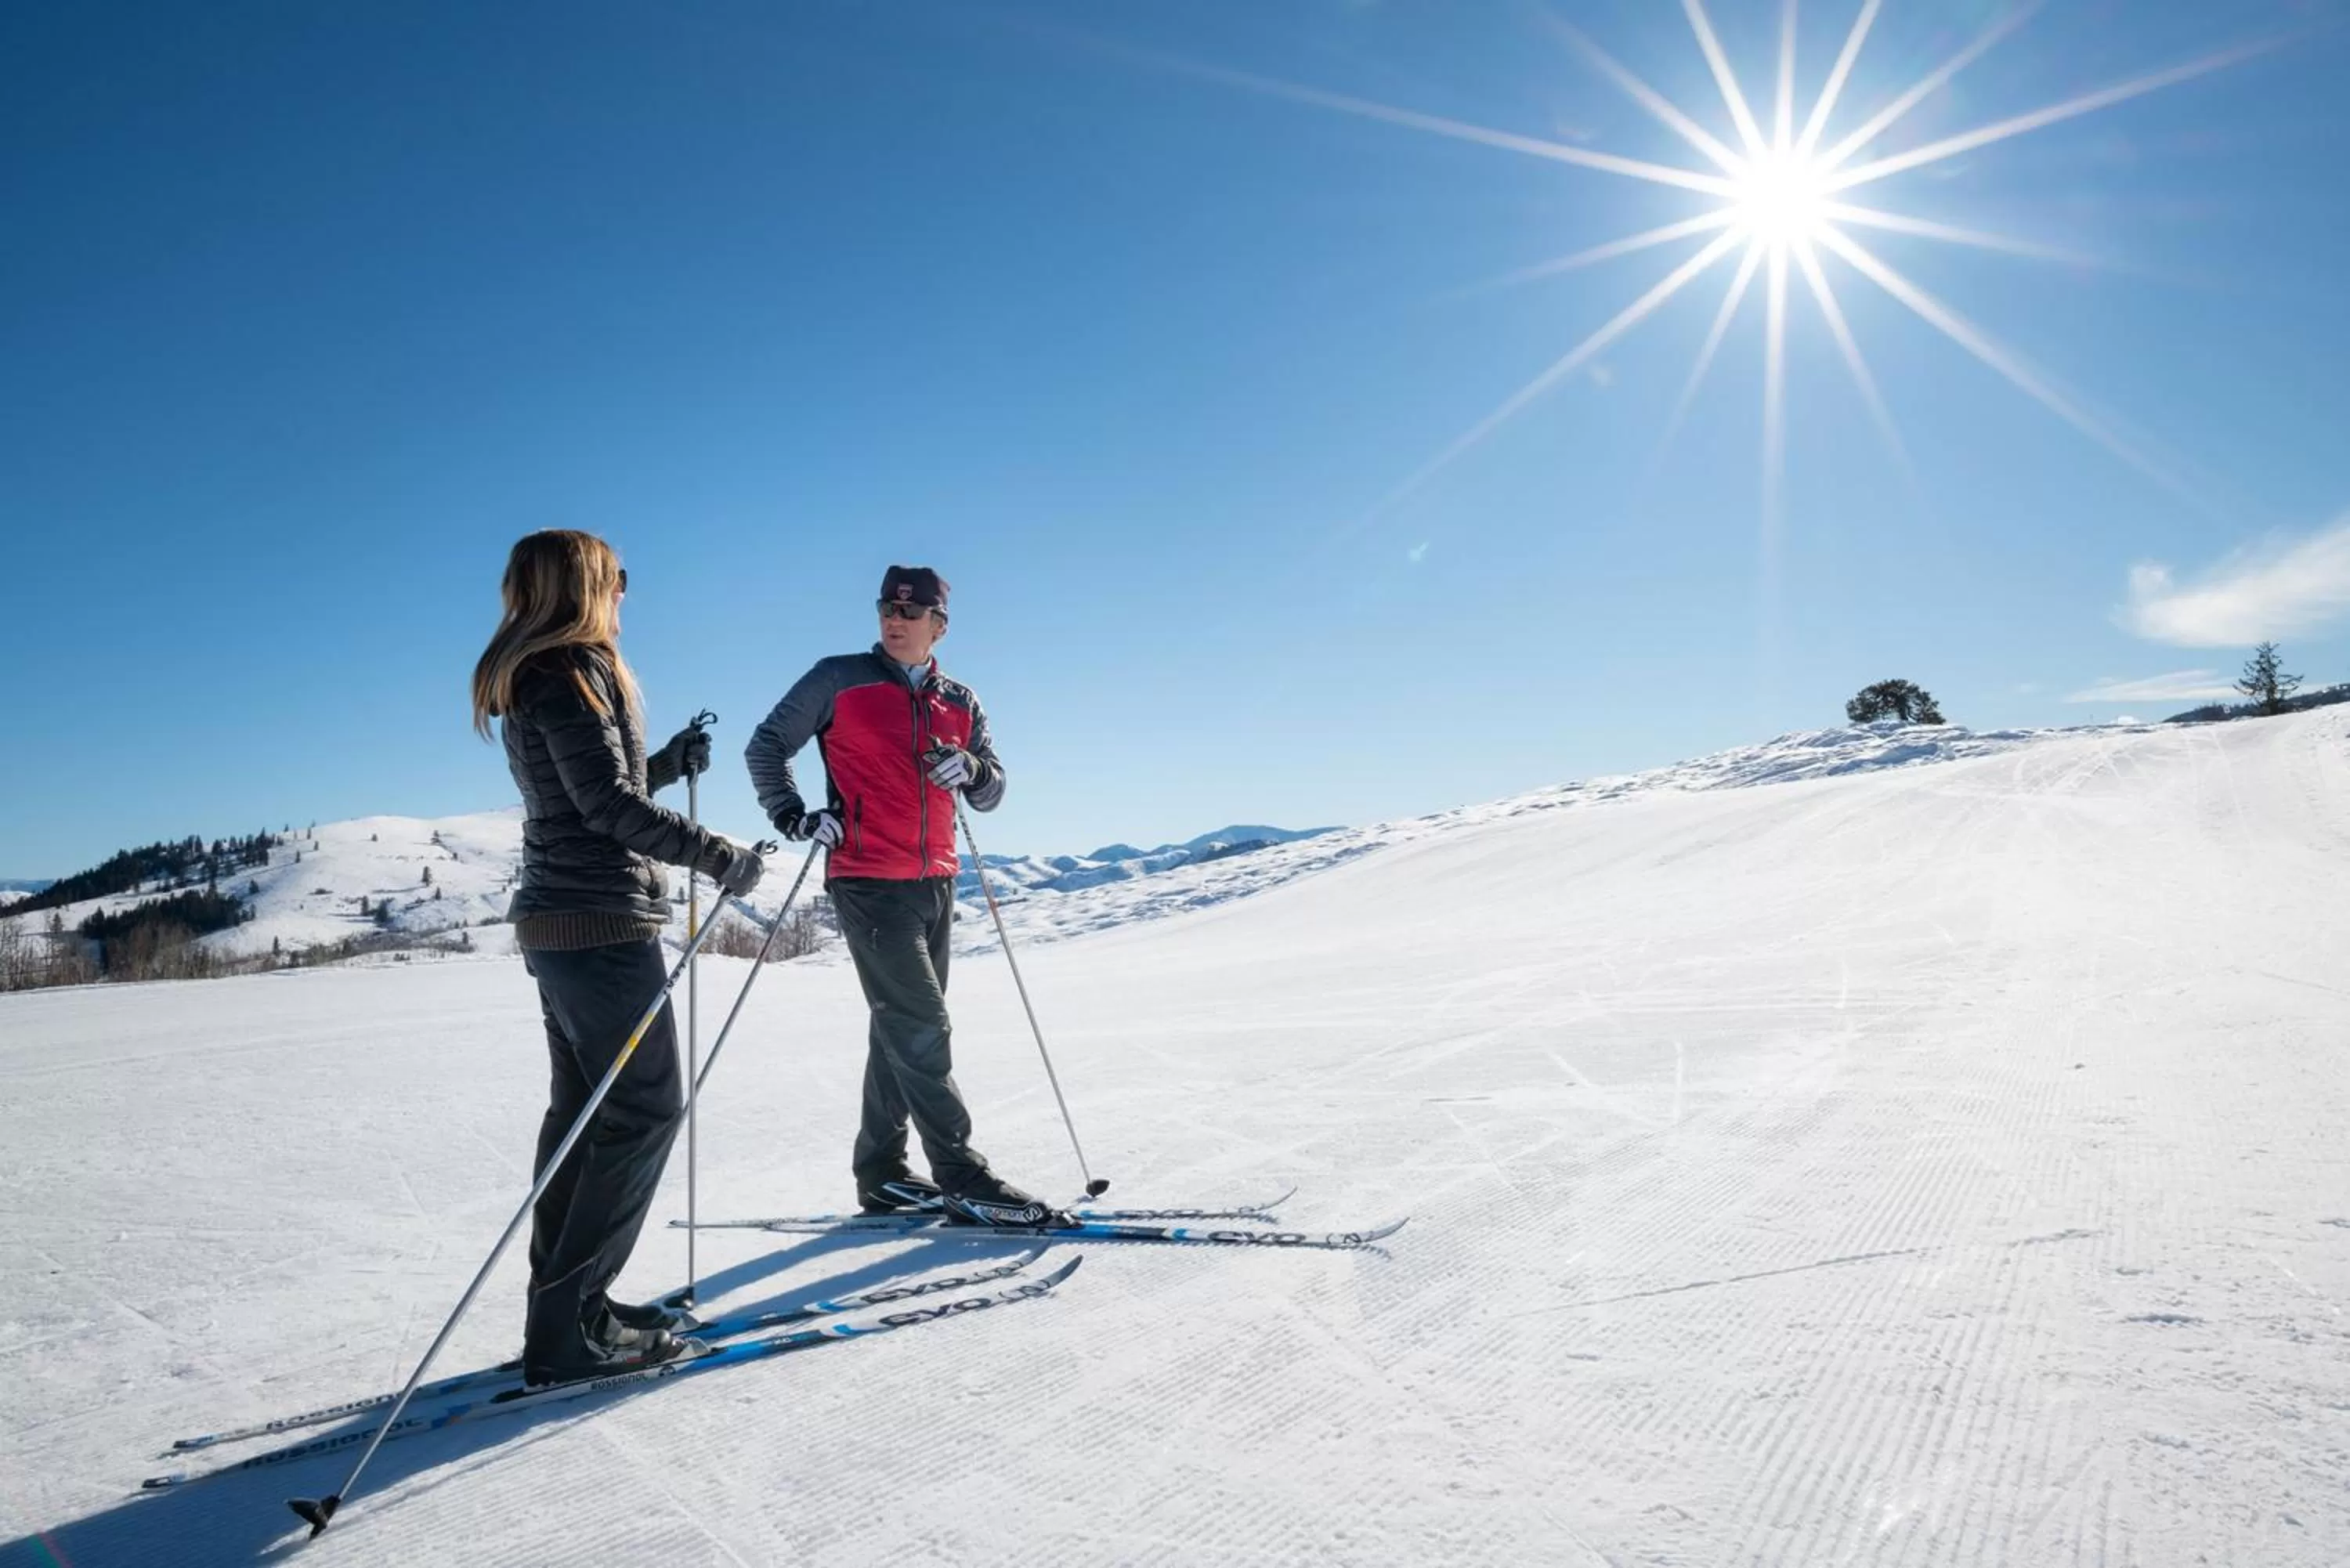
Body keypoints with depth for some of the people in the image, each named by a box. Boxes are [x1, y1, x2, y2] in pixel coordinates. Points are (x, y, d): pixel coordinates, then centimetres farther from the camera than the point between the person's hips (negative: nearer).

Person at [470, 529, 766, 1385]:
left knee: (585, 1111, 13)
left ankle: (567, 1307, 20)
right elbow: (609, 806, -20)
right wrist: (719, 856, -18)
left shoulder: (527, 680, 18)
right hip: (603, 923, -10)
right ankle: (568, 1327, -3)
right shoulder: (575, 671, -12)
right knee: (645, 1110, -6)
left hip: (555, 924, 10)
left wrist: (670, 762, 17)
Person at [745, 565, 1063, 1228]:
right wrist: (792, 814, -10)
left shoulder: (959, 704, 11)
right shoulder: (839, 681, -1)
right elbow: (766, 746, 4)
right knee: (921, 1028, -9)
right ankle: (962, 1177, -3)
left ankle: (880, 1174, 23)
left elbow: (993, 793, 11)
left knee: (902, 1029, 12)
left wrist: (969, 770, -11)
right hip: (869, 883, -6)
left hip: (935, 886, 6)